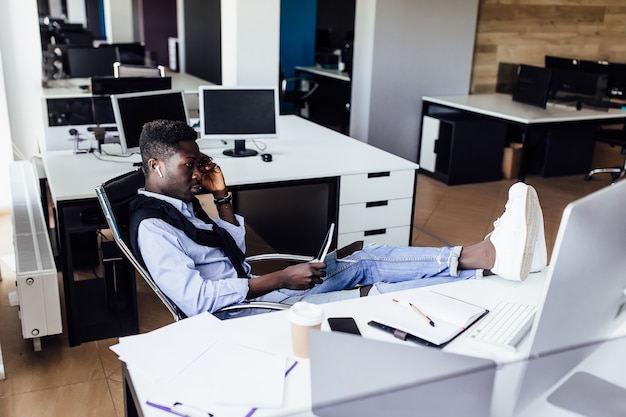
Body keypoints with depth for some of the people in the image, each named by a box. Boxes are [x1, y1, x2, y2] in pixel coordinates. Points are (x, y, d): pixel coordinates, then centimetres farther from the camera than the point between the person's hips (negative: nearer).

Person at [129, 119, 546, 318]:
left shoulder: (180, 202, 13)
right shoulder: (152, 226, -17)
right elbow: (198, 300, -25)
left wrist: (222, 196, 4)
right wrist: (281, 278, -22)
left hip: (253, 290, 9)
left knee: (363, 260, -7)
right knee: (370, 293, -18)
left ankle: (486, 254, -16)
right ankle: (485, 263, -17)